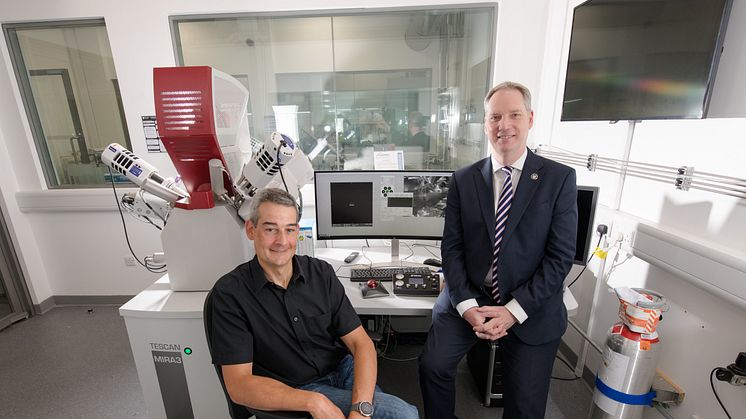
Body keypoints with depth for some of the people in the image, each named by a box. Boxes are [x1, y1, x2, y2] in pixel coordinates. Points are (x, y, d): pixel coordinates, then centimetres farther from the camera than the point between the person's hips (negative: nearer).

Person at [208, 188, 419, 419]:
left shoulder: (321, 272, -5)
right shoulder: (229, 293, -13)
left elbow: (360, 342, -7)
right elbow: (238, 385, -15)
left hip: (343, 370, 4)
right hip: (294, 392, -4)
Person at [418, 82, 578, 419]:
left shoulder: (560, 179, -3)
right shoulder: (463, 180, 1)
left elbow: (560, 256, -7)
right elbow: (451, 248, -1)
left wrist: (514, 310, -13)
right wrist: (467, 306, -12)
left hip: (531, 307, 0)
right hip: (469, 297, 1)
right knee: (432, 365, -10)